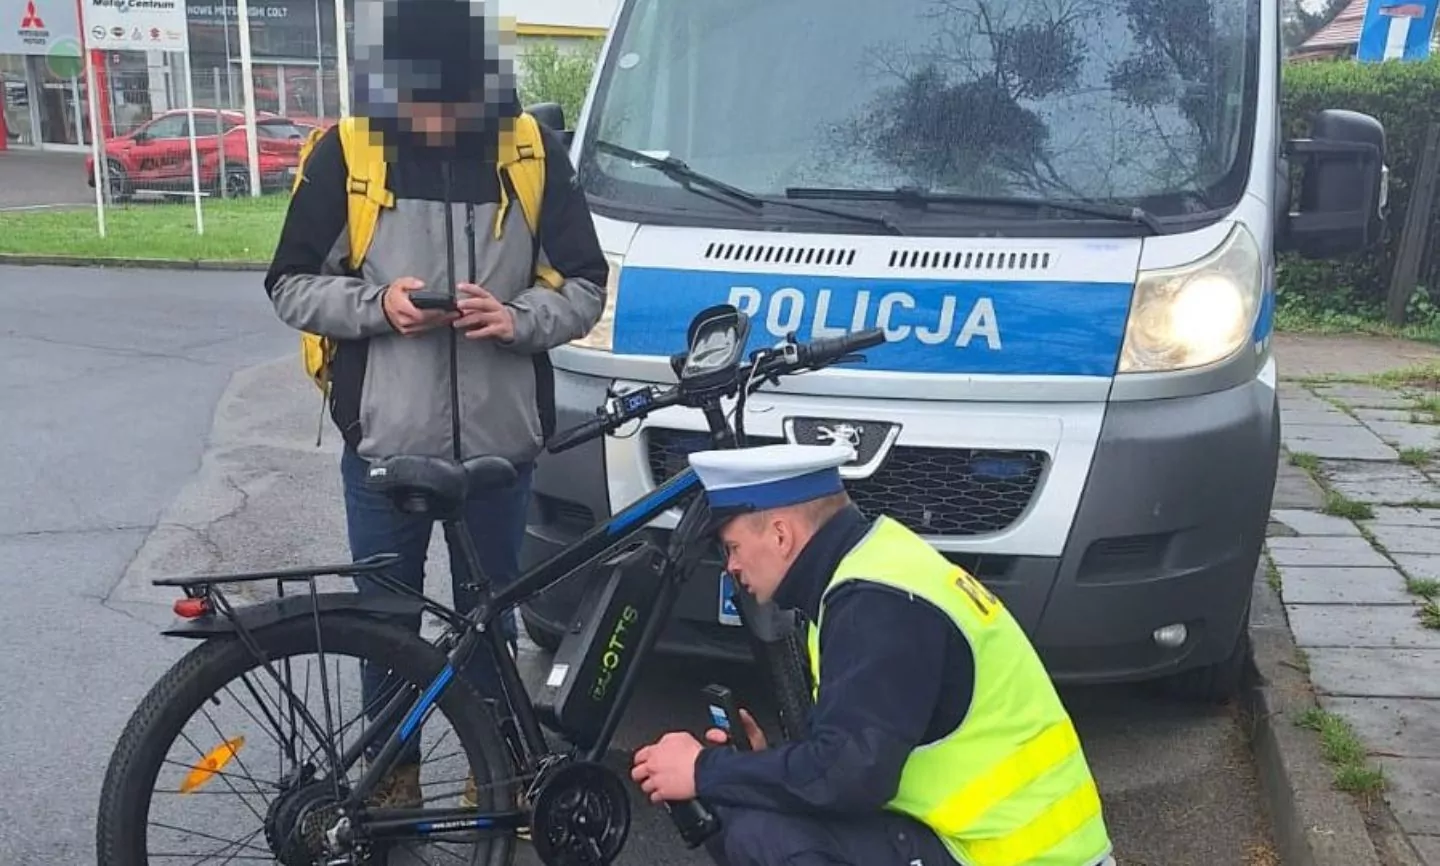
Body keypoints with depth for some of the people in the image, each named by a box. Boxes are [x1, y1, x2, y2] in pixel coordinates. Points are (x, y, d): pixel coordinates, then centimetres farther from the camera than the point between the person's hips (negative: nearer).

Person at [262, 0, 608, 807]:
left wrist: (517, 318, -19)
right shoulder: (345, 153, -5)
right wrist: (376, 304, -17)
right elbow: (291, 284, 1)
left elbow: (587, 286, 0)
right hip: (384, 441, 0)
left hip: (499, 441, 1)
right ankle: (395, 770, 34)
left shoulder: (535, 153, -4)